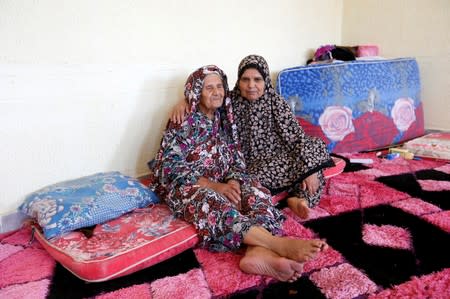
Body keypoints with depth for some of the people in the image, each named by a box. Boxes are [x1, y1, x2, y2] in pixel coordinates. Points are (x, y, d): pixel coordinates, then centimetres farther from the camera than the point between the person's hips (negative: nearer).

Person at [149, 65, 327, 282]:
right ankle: (278, 244, -56)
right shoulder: (184, 122, -6)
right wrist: (215, 186, -23)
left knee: (255, 191, -23)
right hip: (185, 186, -5)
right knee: (212, 202, -39)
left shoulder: (225, 118, 12)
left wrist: (233, 181, -17)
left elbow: (236, 159, 8)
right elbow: (172, 167, -14)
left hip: (220, 184, 6)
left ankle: (259, 252, -52)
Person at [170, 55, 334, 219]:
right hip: (249, 165, -1)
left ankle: (298, 198, -19)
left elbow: (296, 136, -14)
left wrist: (310, 169, -24)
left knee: (314, 146, -20)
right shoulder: (232, 100, -5)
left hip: (277, 160, 2)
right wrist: (184, 101, -19)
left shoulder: (276, 102, -9)